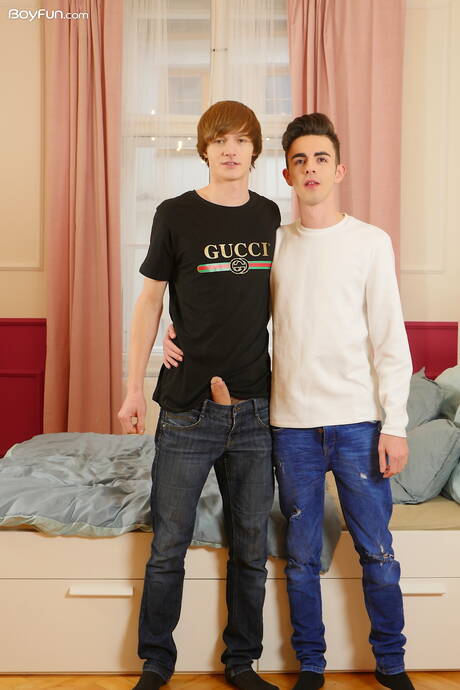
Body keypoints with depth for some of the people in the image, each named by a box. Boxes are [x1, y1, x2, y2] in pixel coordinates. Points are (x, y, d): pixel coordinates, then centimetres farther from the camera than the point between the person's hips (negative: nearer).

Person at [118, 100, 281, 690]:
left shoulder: (270, 216, 7)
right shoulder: (176, 215, -2)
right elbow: (150, 300, 1)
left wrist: (288, 380, 12)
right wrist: (134, 388, -1)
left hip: (255, 409, 3)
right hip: (188, 409, -3)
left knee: (251, 549, 11)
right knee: (169, 546, 6)